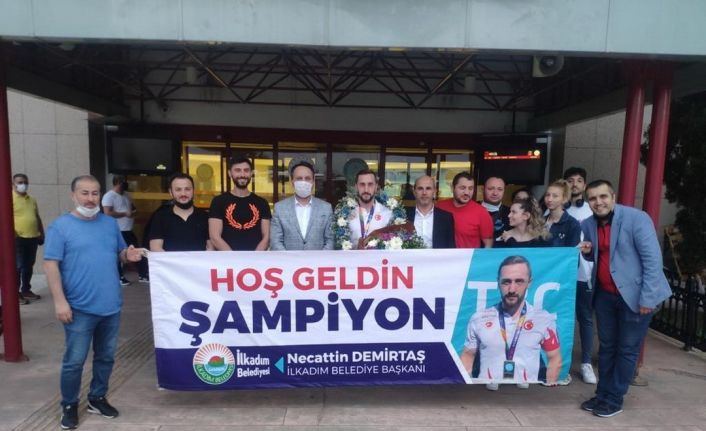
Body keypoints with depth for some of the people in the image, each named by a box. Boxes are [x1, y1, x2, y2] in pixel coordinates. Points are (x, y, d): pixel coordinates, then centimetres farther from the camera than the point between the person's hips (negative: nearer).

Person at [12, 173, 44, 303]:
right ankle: (15, 293, 8)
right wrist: (13, 234, -20)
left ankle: (26, 290, 24)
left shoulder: (32, 200, 15)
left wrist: (41, 234, 17)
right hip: (18, 239, -6)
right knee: (18, 267, -1)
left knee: (29, 266, 13)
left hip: (33, 238, 6)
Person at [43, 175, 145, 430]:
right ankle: (69, 406, 26)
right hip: (79, 308, -4)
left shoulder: (110, 223, 8)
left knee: (106, 357, 16)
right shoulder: (60, 226, -6)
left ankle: (97, 398, 34)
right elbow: (51, 265, -10)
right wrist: (60, 301, -17)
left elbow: (121, 254, 16)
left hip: (111, 306, 5)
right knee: (74, 361, 6)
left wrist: (129, 255, -8)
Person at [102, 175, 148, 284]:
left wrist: (133, 212, 5)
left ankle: (142, 275, 18)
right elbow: (107, 213, -22)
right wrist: (125, 214, -19)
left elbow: (132, 207, 27)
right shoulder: (109, 196, -13)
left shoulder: (126, 194, 13)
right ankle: (119, 277, 19)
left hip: (128, 230, 8)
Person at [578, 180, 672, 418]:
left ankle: (614, 399, 18)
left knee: (627, 349, 6)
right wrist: (588, 252, -6)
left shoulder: (636, 218, -16)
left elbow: (653, 259, -17)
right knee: (606, 346, 14)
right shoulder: (588, 225, 2)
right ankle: (602, 394, 26)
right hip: (604, 294, 5)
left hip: (635, 294, -5)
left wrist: (647, 297, -19)